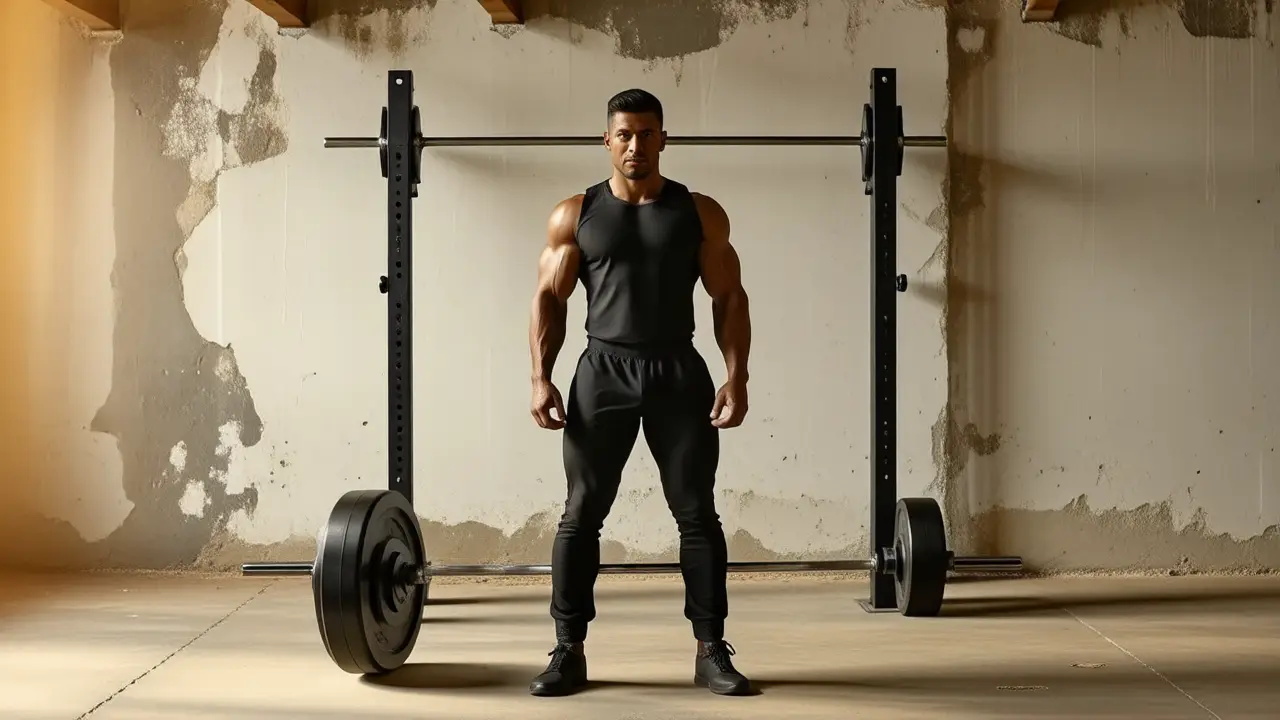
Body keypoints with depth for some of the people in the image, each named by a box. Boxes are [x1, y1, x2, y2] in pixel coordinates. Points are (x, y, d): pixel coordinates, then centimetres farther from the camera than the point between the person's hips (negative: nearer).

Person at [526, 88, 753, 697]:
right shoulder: (574, 215, 5)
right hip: (603, 372, 0)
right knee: (581, 515, 1)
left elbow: (729, 298, 3)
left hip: (679, 373, 0)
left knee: (697, 514, 2)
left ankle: (711, 651, 10)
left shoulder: (699, 213, 4)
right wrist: (541, 378, -7)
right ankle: (568, 651, 10)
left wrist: (737, 377, -7)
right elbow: (549, 299, 4)